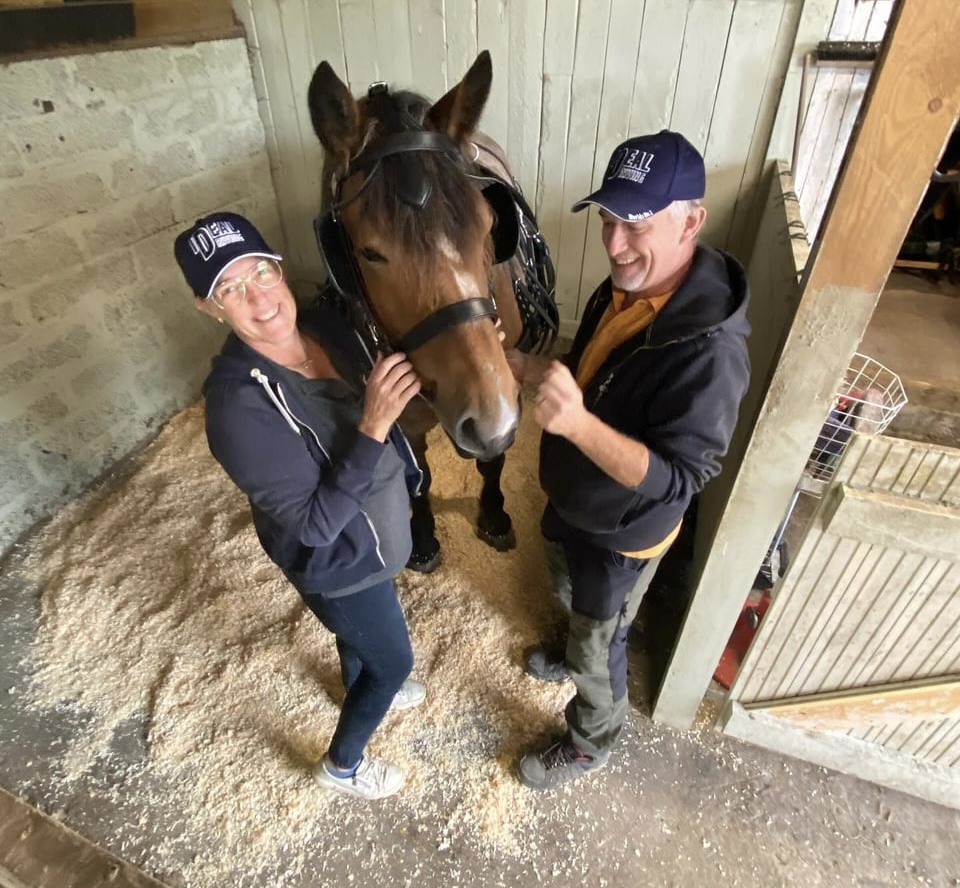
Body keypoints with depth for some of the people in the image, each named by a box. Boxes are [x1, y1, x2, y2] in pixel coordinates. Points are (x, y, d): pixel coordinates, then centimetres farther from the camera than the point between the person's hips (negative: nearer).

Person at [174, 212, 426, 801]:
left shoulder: (326, 326, -13)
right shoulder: (238, 404, -34)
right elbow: (314, 523, -32)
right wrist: (372, 429, -40)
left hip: (372, 534, 7)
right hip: (338, 562, -6)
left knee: (359, 633, 33)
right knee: (393, 661, 16)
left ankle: (365, 695, 67)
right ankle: (342, 765, 47)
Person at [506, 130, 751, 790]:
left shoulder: (708, 350, -35)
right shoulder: (619, 291, -9)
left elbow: (679, 478, -33)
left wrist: (578, 423, -47)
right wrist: (528, 368, -10)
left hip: (624, 532, -7)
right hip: (570, 502, 8)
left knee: (601, 646, 18)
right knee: (573, 600, 34)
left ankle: (592, 743, 47)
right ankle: (576, 653, 66)